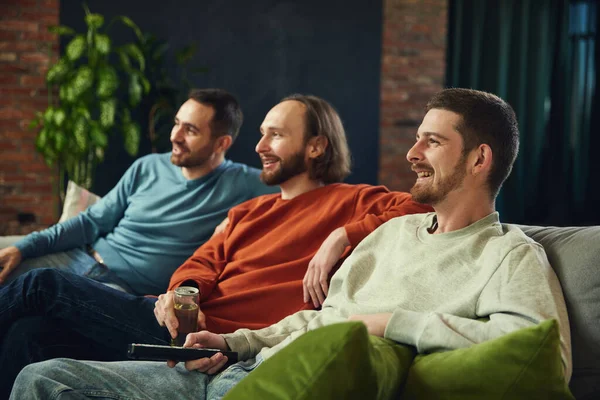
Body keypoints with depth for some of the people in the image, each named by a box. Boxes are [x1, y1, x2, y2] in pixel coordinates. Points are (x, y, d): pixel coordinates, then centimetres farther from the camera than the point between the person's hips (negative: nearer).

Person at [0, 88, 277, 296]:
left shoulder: (242, 185, -5)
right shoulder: (147, 168, 9)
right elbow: (93, 221, 12)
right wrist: (24, 247, 2)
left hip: (127, 291, -6)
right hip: (80, 260, 6)